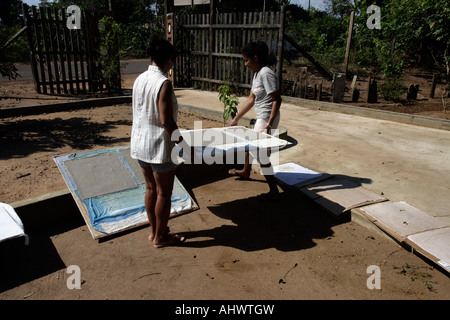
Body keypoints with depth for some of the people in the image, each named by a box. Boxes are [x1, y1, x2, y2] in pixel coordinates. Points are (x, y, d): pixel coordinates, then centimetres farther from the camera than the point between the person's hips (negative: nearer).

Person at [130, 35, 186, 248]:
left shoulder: (139, 79, 4)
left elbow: (138, 112, 9)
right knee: (164, 192, 8)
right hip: (159, 146, -8)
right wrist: (181, 142, -10)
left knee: (151, 188, 19)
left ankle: (153, 231, 34)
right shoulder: (164, 83, -20)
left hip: (140, 143, 8)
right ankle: (161, 237, 23)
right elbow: (166, 121, -23)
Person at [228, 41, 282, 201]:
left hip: (267, 119, -10)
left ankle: (274, 191, 2)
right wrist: (236, 119, 17)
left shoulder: (266, 74, -19)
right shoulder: (257, 74, 10)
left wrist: (268, 124, -27)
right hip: (260, 118, 10)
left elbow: (277, 100, -23)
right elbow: (251, 99, 15)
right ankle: (245, 171, 52)